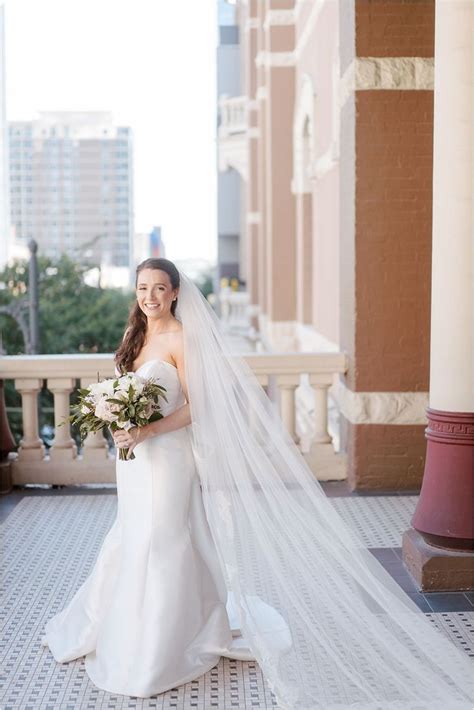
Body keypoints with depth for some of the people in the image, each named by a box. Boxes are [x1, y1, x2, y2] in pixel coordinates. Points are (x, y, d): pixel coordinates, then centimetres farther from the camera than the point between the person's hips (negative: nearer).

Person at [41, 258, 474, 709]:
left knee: (159, 544, 0)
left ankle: (162, 646, 15)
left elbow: (194, 406, -16)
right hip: (134, 457, 8)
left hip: (167, 456, -8)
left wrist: (145, 432, -24)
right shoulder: (137, 335, 10)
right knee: (130, 542, 18)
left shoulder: (181, 338, -13)